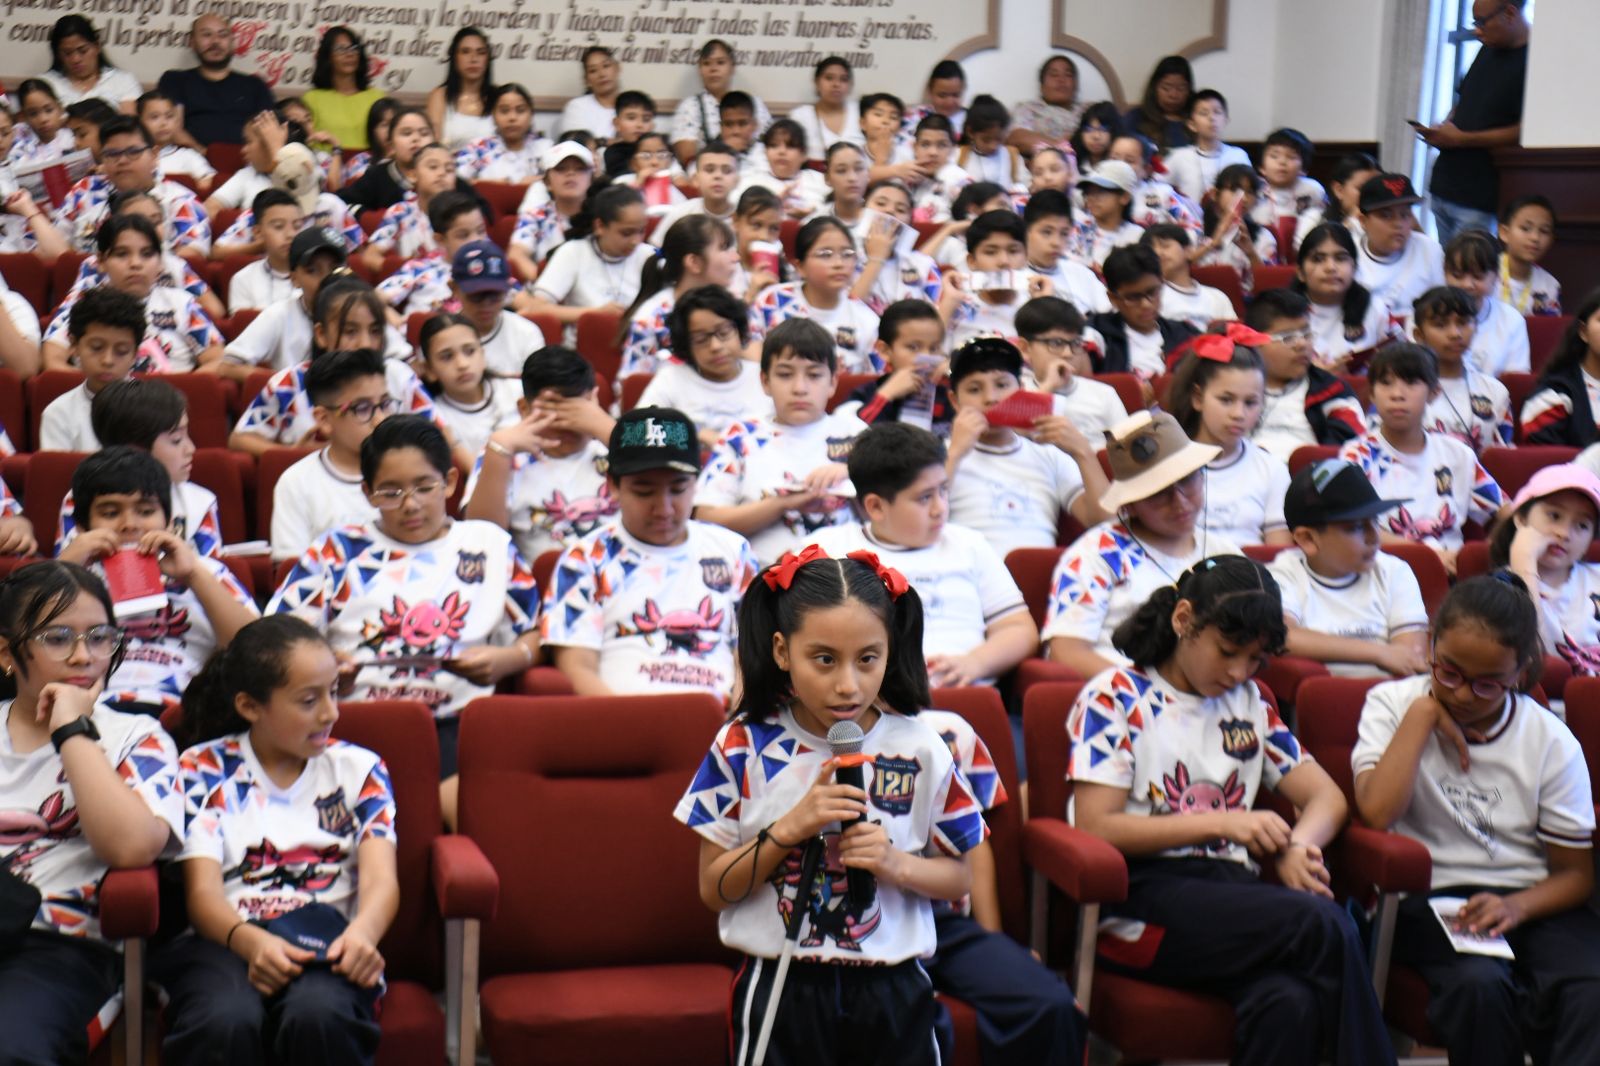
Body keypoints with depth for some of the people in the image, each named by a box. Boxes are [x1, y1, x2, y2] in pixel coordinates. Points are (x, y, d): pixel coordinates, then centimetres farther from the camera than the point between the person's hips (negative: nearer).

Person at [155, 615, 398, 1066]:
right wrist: (250, 942, -24)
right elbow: (203, 892, 0)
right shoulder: (203, 769, 12)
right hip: (226, 940, -1)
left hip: (327, 940, 1)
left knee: (318, 1014, -38)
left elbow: (381, 878, 2)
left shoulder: (358, 769, 16)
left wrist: (362, 934, -24)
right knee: (225, 1020, -39)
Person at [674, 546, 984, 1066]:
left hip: (891, 990, 1)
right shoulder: (744, 746, -6)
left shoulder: (920, 749, -3)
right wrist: (792, 826, -18)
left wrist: (896, 863, -15)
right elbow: (714, 889, -5)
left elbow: (958, 877, 5)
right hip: (779, 987, -1)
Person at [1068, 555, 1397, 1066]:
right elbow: (1094, 828, -6)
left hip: (1229, 889, 5)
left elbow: (1327, 797, 21)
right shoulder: (1115, 696, 3)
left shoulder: (1249, 702, 21)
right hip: (1140, 903, -5)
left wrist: (1297, 847, -4)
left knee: (1291, 1004, -34)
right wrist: (1219, 823, -11)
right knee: (1320, 924, -30)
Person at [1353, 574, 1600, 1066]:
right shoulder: (1393, 703, 4)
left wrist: (1516, 907, -14)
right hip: (1431, 899, -1)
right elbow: (1377, 812, -15)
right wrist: (1423, 714, -10)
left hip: (1532, 902, 2)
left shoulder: (1552, 743, 5)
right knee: (1479, 984, -35)